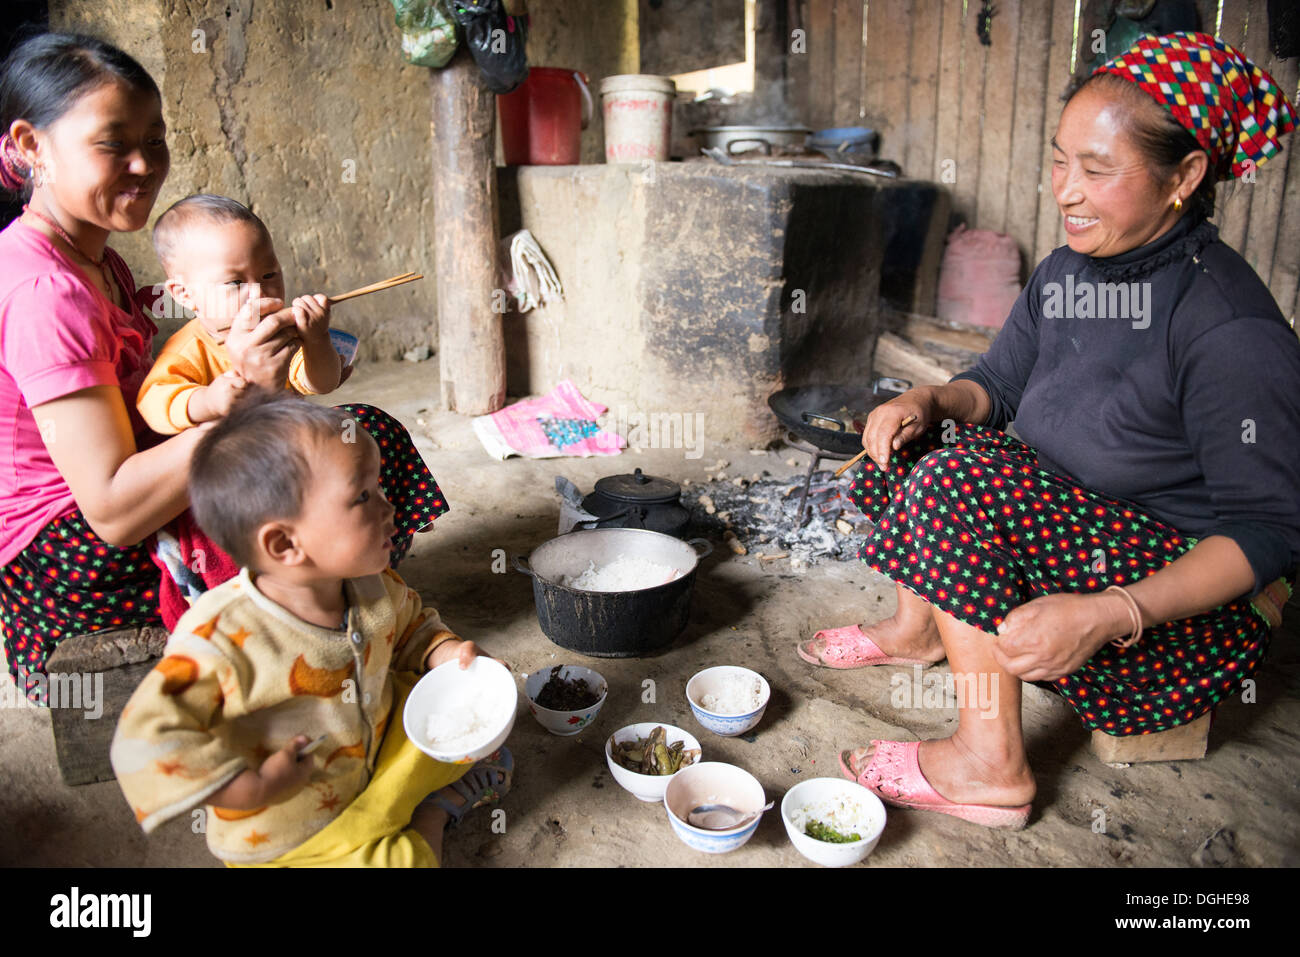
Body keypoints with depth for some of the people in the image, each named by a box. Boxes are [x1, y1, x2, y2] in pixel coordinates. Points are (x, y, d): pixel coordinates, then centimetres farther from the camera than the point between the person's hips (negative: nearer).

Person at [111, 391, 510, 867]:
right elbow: (146, 739, -29)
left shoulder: (374, 586, -11)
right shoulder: (222, 637, -30)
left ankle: (435, 805, 15)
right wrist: (254, 787, -27)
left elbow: (411, 628, 10)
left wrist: (446, 652, -11)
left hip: (379, 749, 6)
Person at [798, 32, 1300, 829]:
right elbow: (995, 385, 10)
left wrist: (1109, 615, -35)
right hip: (1077, 532, 8)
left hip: (1201, 609, -8)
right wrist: (929, 401, -13)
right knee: (913, 439, 1)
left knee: (960, 480, -29)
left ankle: (990, 767, -19)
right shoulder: (1067, 270, 0)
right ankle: (917, 626, 14)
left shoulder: (1233, 329, -24)